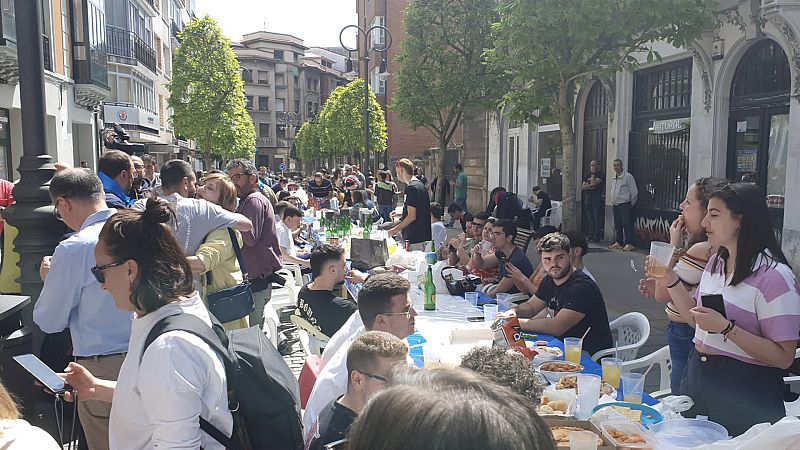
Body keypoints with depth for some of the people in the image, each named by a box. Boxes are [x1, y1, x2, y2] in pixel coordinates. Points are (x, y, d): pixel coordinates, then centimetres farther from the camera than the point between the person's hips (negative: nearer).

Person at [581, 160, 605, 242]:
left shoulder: (600, 175, -2)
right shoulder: (587, 175, 18)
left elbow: (594, 183, -17)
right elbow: (582, 187, 12)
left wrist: (593, 175, -3)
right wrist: (589, 186, -6)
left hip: (597, 198, -6)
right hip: (588, 198, 6)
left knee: (597, 218, -8)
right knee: (590, 218, 7)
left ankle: (597, 236, -5)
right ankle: (591, 235, 12)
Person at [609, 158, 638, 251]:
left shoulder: (628, 176, -8)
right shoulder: (614, 178, 15)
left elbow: (634, 192, -7)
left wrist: (631, 203, -2)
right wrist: (613, 202, 16)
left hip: (625, 205, -8)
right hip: (615, 205, 8)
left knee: (627, 224, -9)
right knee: (617, 225, 10)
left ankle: (629, 244, -6)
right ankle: (618, 243, 16)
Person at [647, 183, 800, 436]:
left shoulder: (773, 277, -19)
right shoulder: (716, 262, 5)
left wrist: (726, 327, -28)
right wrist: (670, 280, 1)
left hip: (744, 394, -7)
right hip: (696, 375, 7)